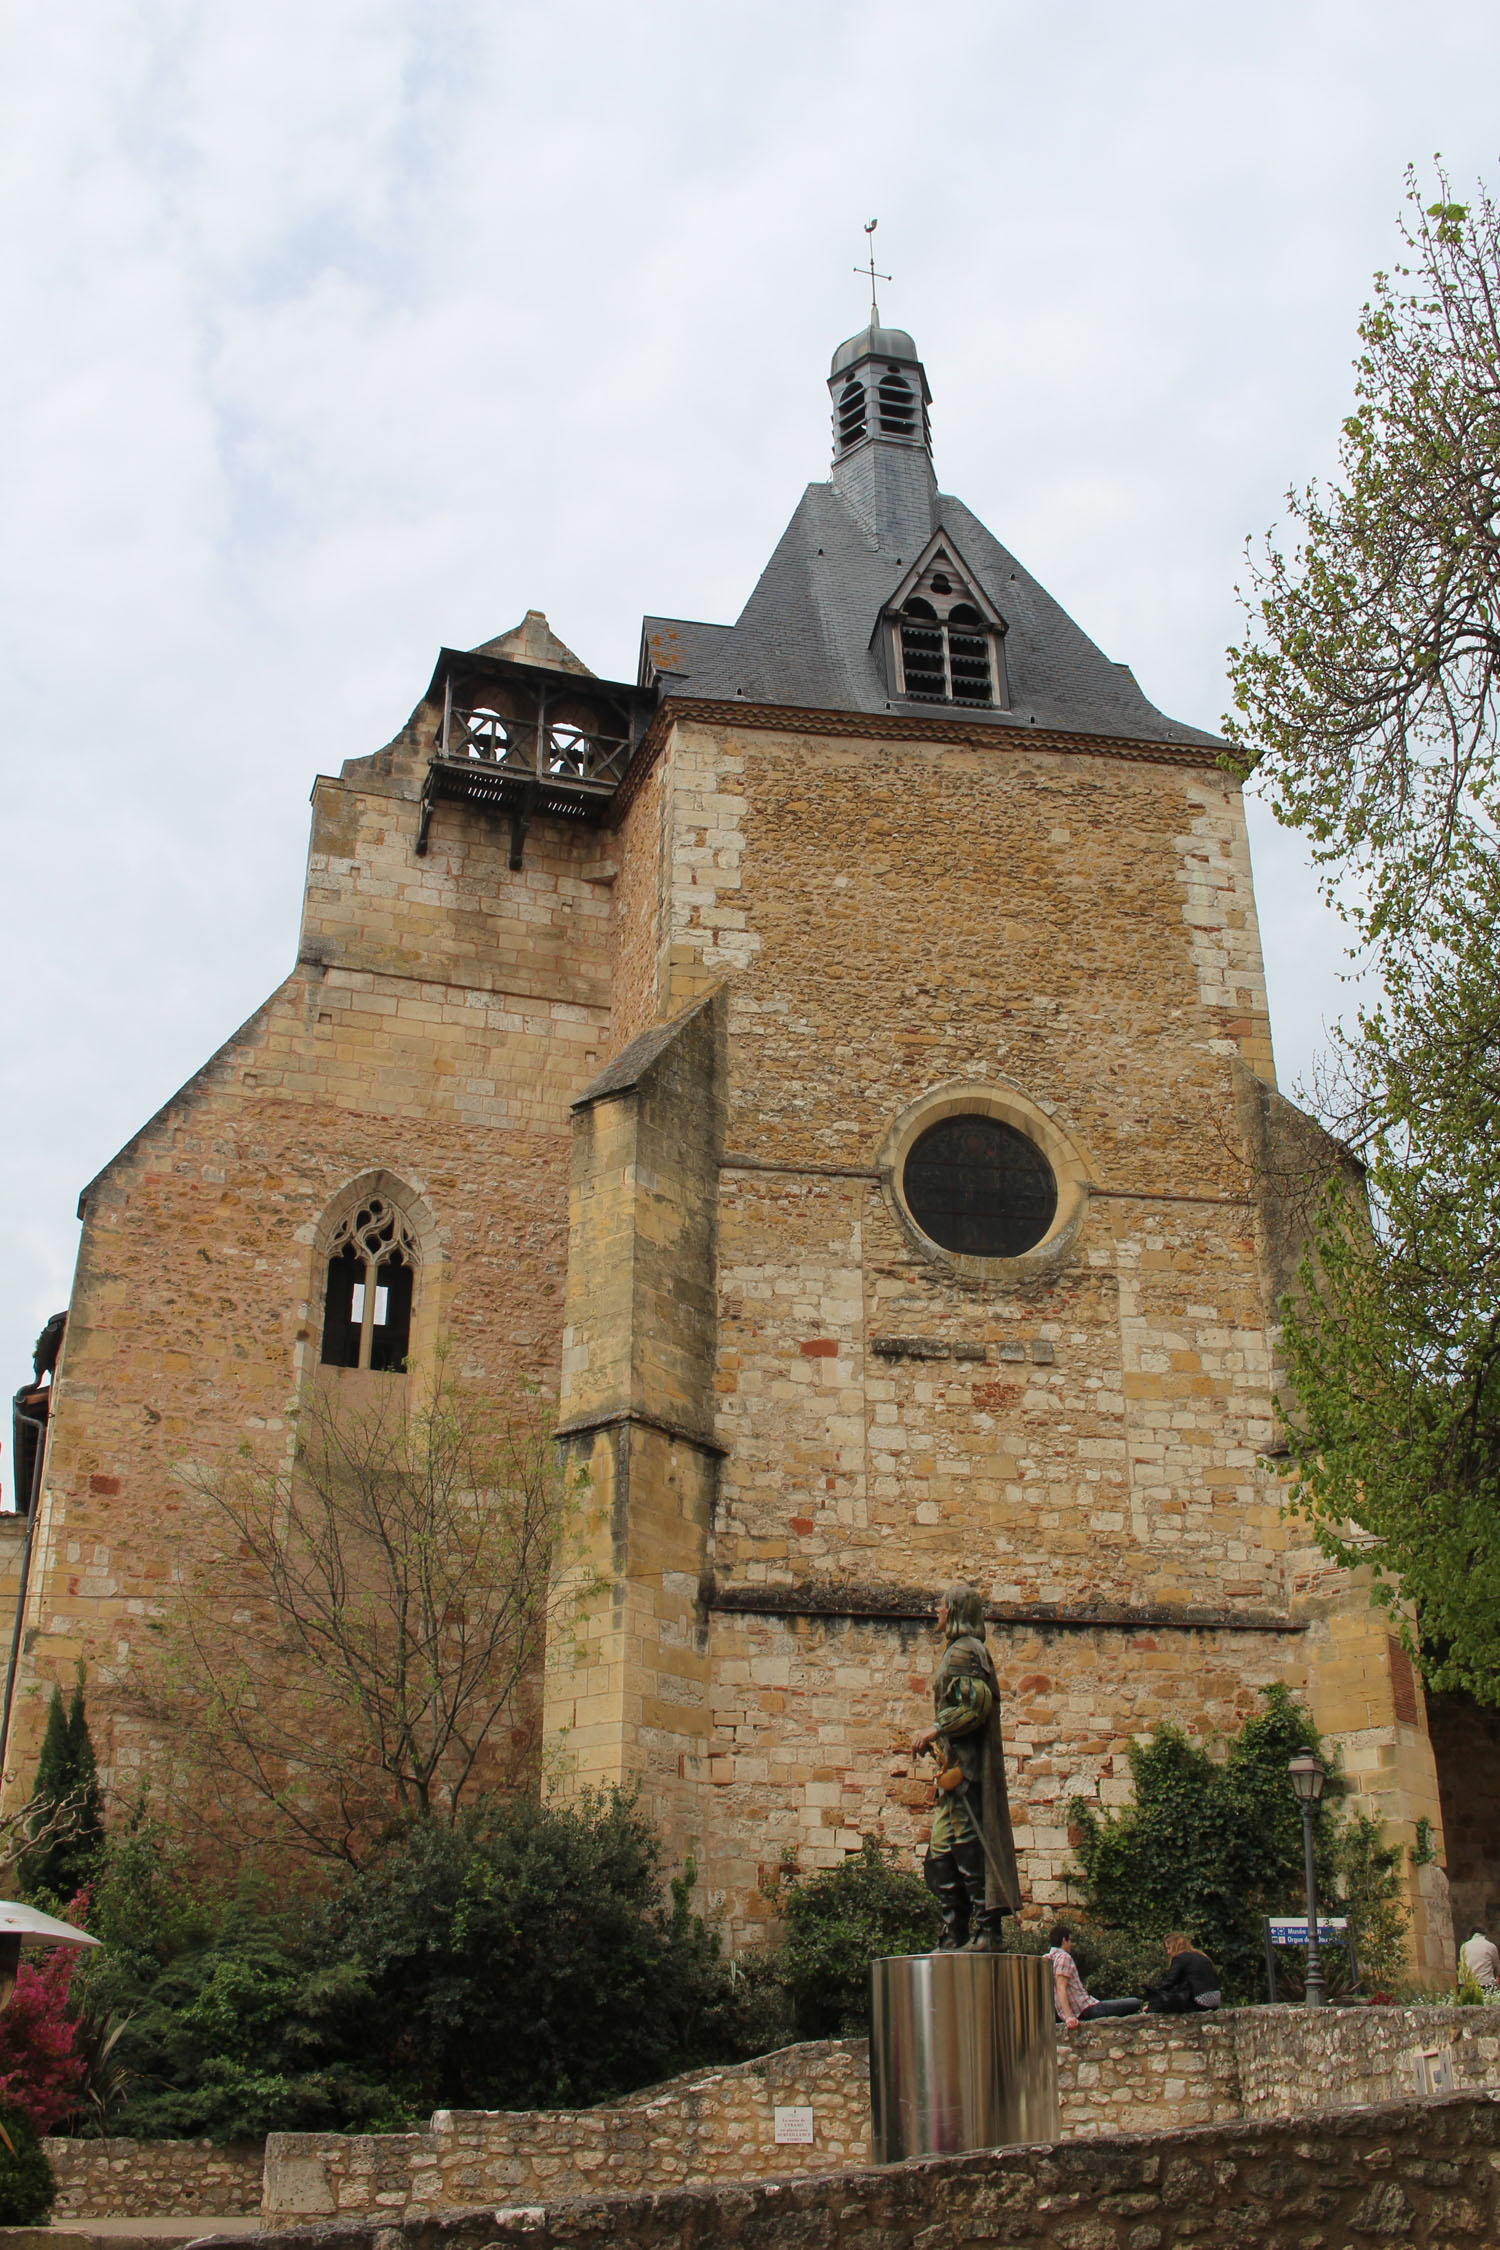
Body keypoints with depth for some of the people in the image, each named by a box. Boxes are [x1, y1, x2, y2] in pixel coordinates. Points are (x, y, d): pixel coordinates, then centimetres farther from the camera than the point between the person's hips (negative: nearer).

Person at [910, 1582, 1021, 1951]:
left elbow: (977, 1702, -21)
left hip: (966, 1768, -10)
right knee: (943, 1856, 10)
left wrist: (936, 1729, -19)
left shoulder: (962, 1651, -9)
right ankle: (955, 1936, 12)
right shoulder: (961, 1650, 21)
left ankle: (985, 1932, -9)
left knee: (970, 1849, -10)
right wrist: (937, 1738, 20)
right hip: (960, 1767, 10)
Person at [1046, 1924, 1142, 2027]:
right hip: (1086, 2010, -10)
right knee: (1136, 2004, -10)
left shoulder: (1048, 1959, 17)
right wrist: (1069, 2016, -31)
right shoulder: (1064, 1957, -12)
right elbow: (1061, 1988, -23)